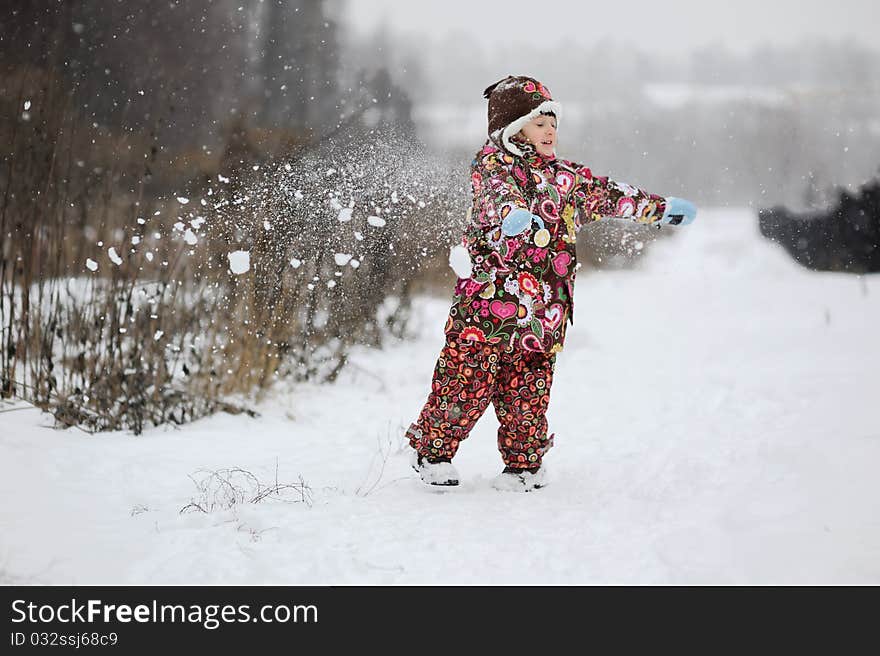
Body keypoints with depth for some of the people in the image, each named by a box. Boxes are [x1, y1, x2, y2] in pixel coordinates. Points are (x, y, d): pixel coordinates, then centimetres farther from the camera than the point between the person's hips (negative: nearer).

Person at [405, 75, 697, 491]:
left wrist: (658, 208, 40)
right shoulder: (491, 161, -3)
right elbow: (498, 188, -26)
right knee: (467, 379, -2)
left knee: (528, 388, 7)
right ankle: (433, 450, 15)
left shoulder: (565, 178, 19)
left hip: (543, 310, 6)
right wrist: (514, 212, -49)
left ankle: (524, 463, 20)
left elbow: (606, 194, 33)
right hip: (490, 296, -5)